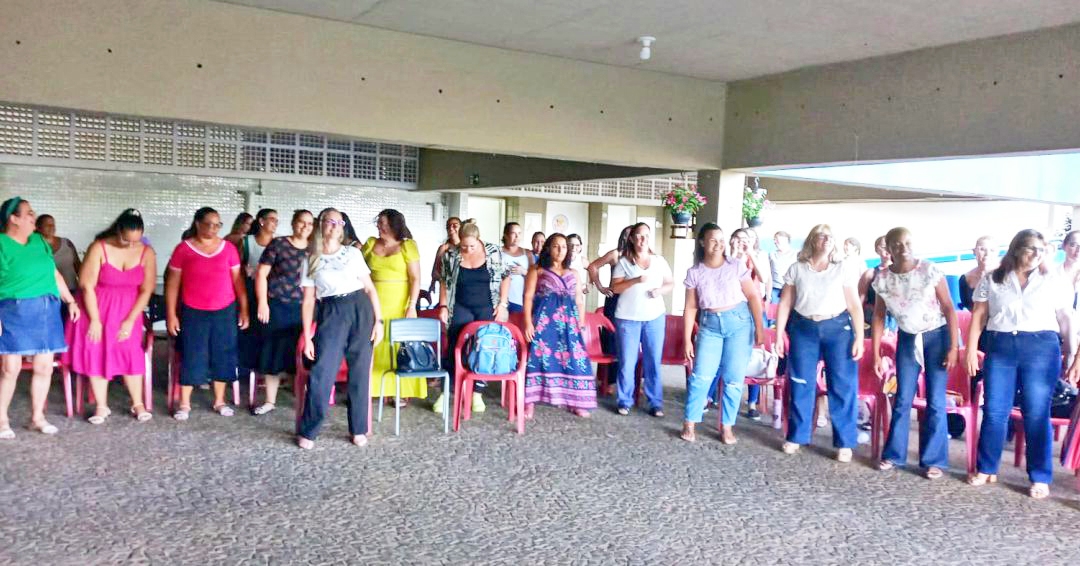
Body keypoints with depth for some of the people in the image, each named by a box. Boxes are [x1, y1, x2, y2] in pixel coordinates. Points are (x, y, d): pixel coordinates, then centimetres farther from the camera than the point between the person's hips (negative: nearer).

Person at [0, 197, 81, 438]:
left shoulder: (39, 241, 13)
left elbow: (55, 274, 18)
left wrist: (70, 301, 15)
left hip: (47, 312, 6)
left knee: (44, 366, 6)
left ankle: (37, 416, 18)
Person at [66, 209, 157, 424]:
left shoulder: (147, 253, -9)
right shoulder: (99, 248, -16)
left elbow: (146, 290, -8)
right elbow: (87, 285, -14)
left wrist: (130, 321, -12)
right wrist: (95, 320, -14)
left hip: (128, 311, 1)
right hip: (97, 308, -1)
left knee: (130, 352, -5)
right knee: (95, 352, -2)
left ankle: (138, 404, 4)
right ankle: (101, 406, 7)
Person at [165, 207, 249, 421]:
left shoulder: (228, 248, 2)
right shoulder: (183, 248, -3)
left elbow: (238, 279, 5)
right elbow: (173, 283, 0)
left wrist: (243, 309, 2)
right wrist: (171, 314, -4)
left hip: (225, 311, 2)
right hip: (193, 313, -2)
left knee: (222, 355, 8)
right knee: (191, 357, 3)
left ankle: (220, 401, 21)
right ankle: (184, 404, 14)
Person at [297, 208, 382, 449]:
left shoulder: (354, 253, 11)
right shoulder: (311, 260, 9)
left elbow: (370, 288, 10)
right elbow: (308, 300, 6)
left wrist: (378, 320, 1)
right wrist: (307, 337, 1)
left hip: (361, 310, 1)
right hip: (332, 314, -1)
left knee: (359, 373, 4)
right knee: (321, 374, -10)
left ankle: (359, 429, 16)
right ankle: (307, 432, 4)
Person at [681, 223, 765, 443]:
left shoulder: (736, 266, -3)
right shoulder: (694, 272, 0)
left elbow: (752, 296, -1)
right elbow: (690, 308, 2)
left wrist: (759, 327, -6)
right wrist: (687, 340, 0)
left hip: (738, 322, 0)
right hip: (710, 325, 1)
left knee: (734, 378, 1)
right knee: (701, 376, -5)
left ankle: (727, 426, 14)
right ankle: (689, 424, 7)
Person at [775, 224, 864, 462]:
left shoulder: (844, 268, 2)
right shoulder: (796, 269, 5)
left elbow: (855, 305, 0)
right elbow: (785, 304, 6)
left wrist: (859, 337, -6)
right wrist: (779, 335, 2)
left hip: (837, 328, -1)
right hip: (804, 329, 1)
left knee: (843, 385, -2)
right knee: (801, 384, 6)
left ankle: (845, 443, 9)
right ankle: (796, 437, 19)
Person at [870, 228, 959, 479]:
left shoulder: (930, 271, -16)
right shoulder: (882, 279, -8)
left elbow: (949, 309, -12)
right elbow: (878, 317, 0)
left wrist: (953, 347, -16)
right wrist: (876, 354, -1)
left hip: (937, 336, -2)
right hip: (907, 339, 3)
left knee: (935, 400, -3)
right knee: (902, 399, 4)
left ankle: (933, 460, 7)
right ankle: (894, 454, 16)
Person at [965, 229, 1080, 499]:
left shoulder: (1056, 281, 8)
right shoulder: (991, 279, 8)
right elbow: (979, 316, 7)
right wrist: (971, 349, 0)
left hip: (1042, 349, -1)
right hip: (999, 347, 1)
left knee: (1037, 414, 1)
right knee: (994, 411, 4)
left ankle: (1040, 478, 10)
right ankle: (986, 469, 17)